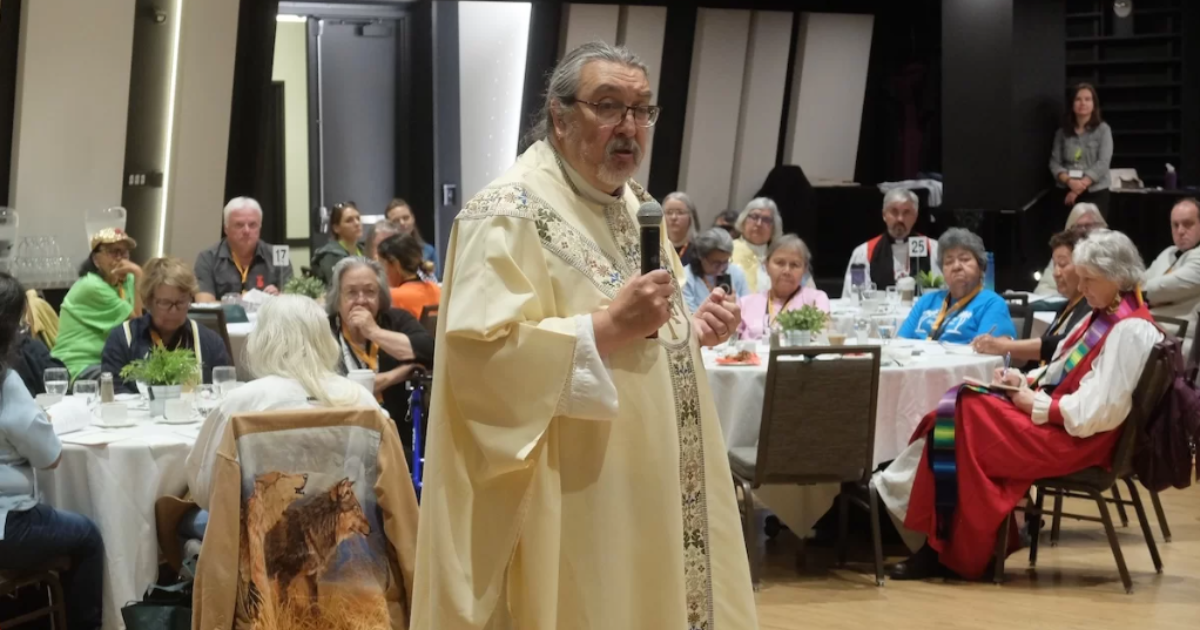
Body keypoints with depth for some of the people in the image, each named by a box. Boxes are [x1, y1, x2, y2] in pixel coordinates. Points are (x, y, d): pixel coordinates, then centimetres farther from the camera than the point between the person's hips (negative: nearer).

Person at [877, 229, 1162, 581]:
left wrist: (1034, 404, -15)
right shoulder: (1104, 315, 13)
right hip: (1056, 415, 10)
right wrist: (1025, 381, 2)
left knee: (965, 417, -19)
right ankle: (886, 493, -10)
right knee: (961, 406, -6)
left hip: (1079, 436, -10)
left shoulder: (1130, 330, -18)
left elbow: (1098, 411, -23)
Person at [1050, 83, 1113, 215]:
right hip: (1067, 193, 3)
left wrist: (1080, 187, -16)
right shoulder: (1062, 132, 7)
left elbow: (1102, 164, -9)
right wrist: (1070, 182, -17)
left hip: (1095, 193, -2)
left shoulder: (1103, 130, -1)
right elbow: (1055, 163, 3)